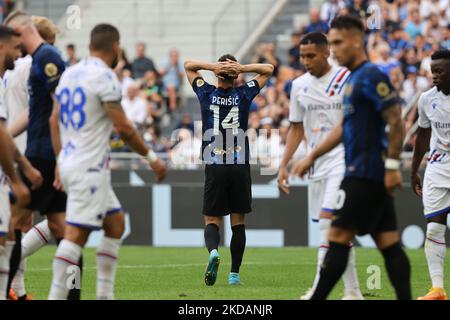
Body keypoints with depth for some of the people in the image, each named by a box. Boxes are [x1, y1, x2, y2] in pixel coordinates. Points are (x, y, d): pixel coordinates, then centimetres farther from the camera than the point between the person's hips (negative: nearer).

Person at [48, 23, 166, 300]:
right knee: (77, 233, -10)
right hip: (89, 167, -9)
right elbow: (122, 126, -14)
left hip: (69, 161, 9)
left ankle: (105, 294, 13)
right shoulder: (104, 77, -13)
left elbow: (54, 121, 17)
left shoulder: (70, 74, 13)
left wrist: (61, 160, 23)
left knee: (116, 222, 15)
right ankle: (57, 296, -13)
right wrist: (151, 157, -3)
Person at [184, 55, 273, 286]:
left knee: (212, 220, 4)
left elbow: (188, 65, 17)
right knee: (238, 222, 8)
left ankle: (213, 251, -27)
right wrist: (243, 68, -1)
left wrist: (213, 66, -1)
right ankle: (234, 274, 5)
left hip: (214, 167, 0)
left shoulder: (207, 94, 1)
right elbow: (268, 69, 14)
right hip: (240, 167, 0)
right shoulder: (243, 95, 1)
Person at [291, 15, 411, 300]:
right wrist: (312, 157, 25)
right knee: (389, 245, 4)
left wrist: (392, 165, -21)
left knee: (338, 239, -7)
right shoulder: (353, 79, 18)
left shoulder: (371, 77, -12)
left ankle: (316, 299, -5)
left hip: (365, 174, -10)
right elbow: (345, 127, 27)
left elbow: (396, 122, -18)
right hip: (368, 175, 10)